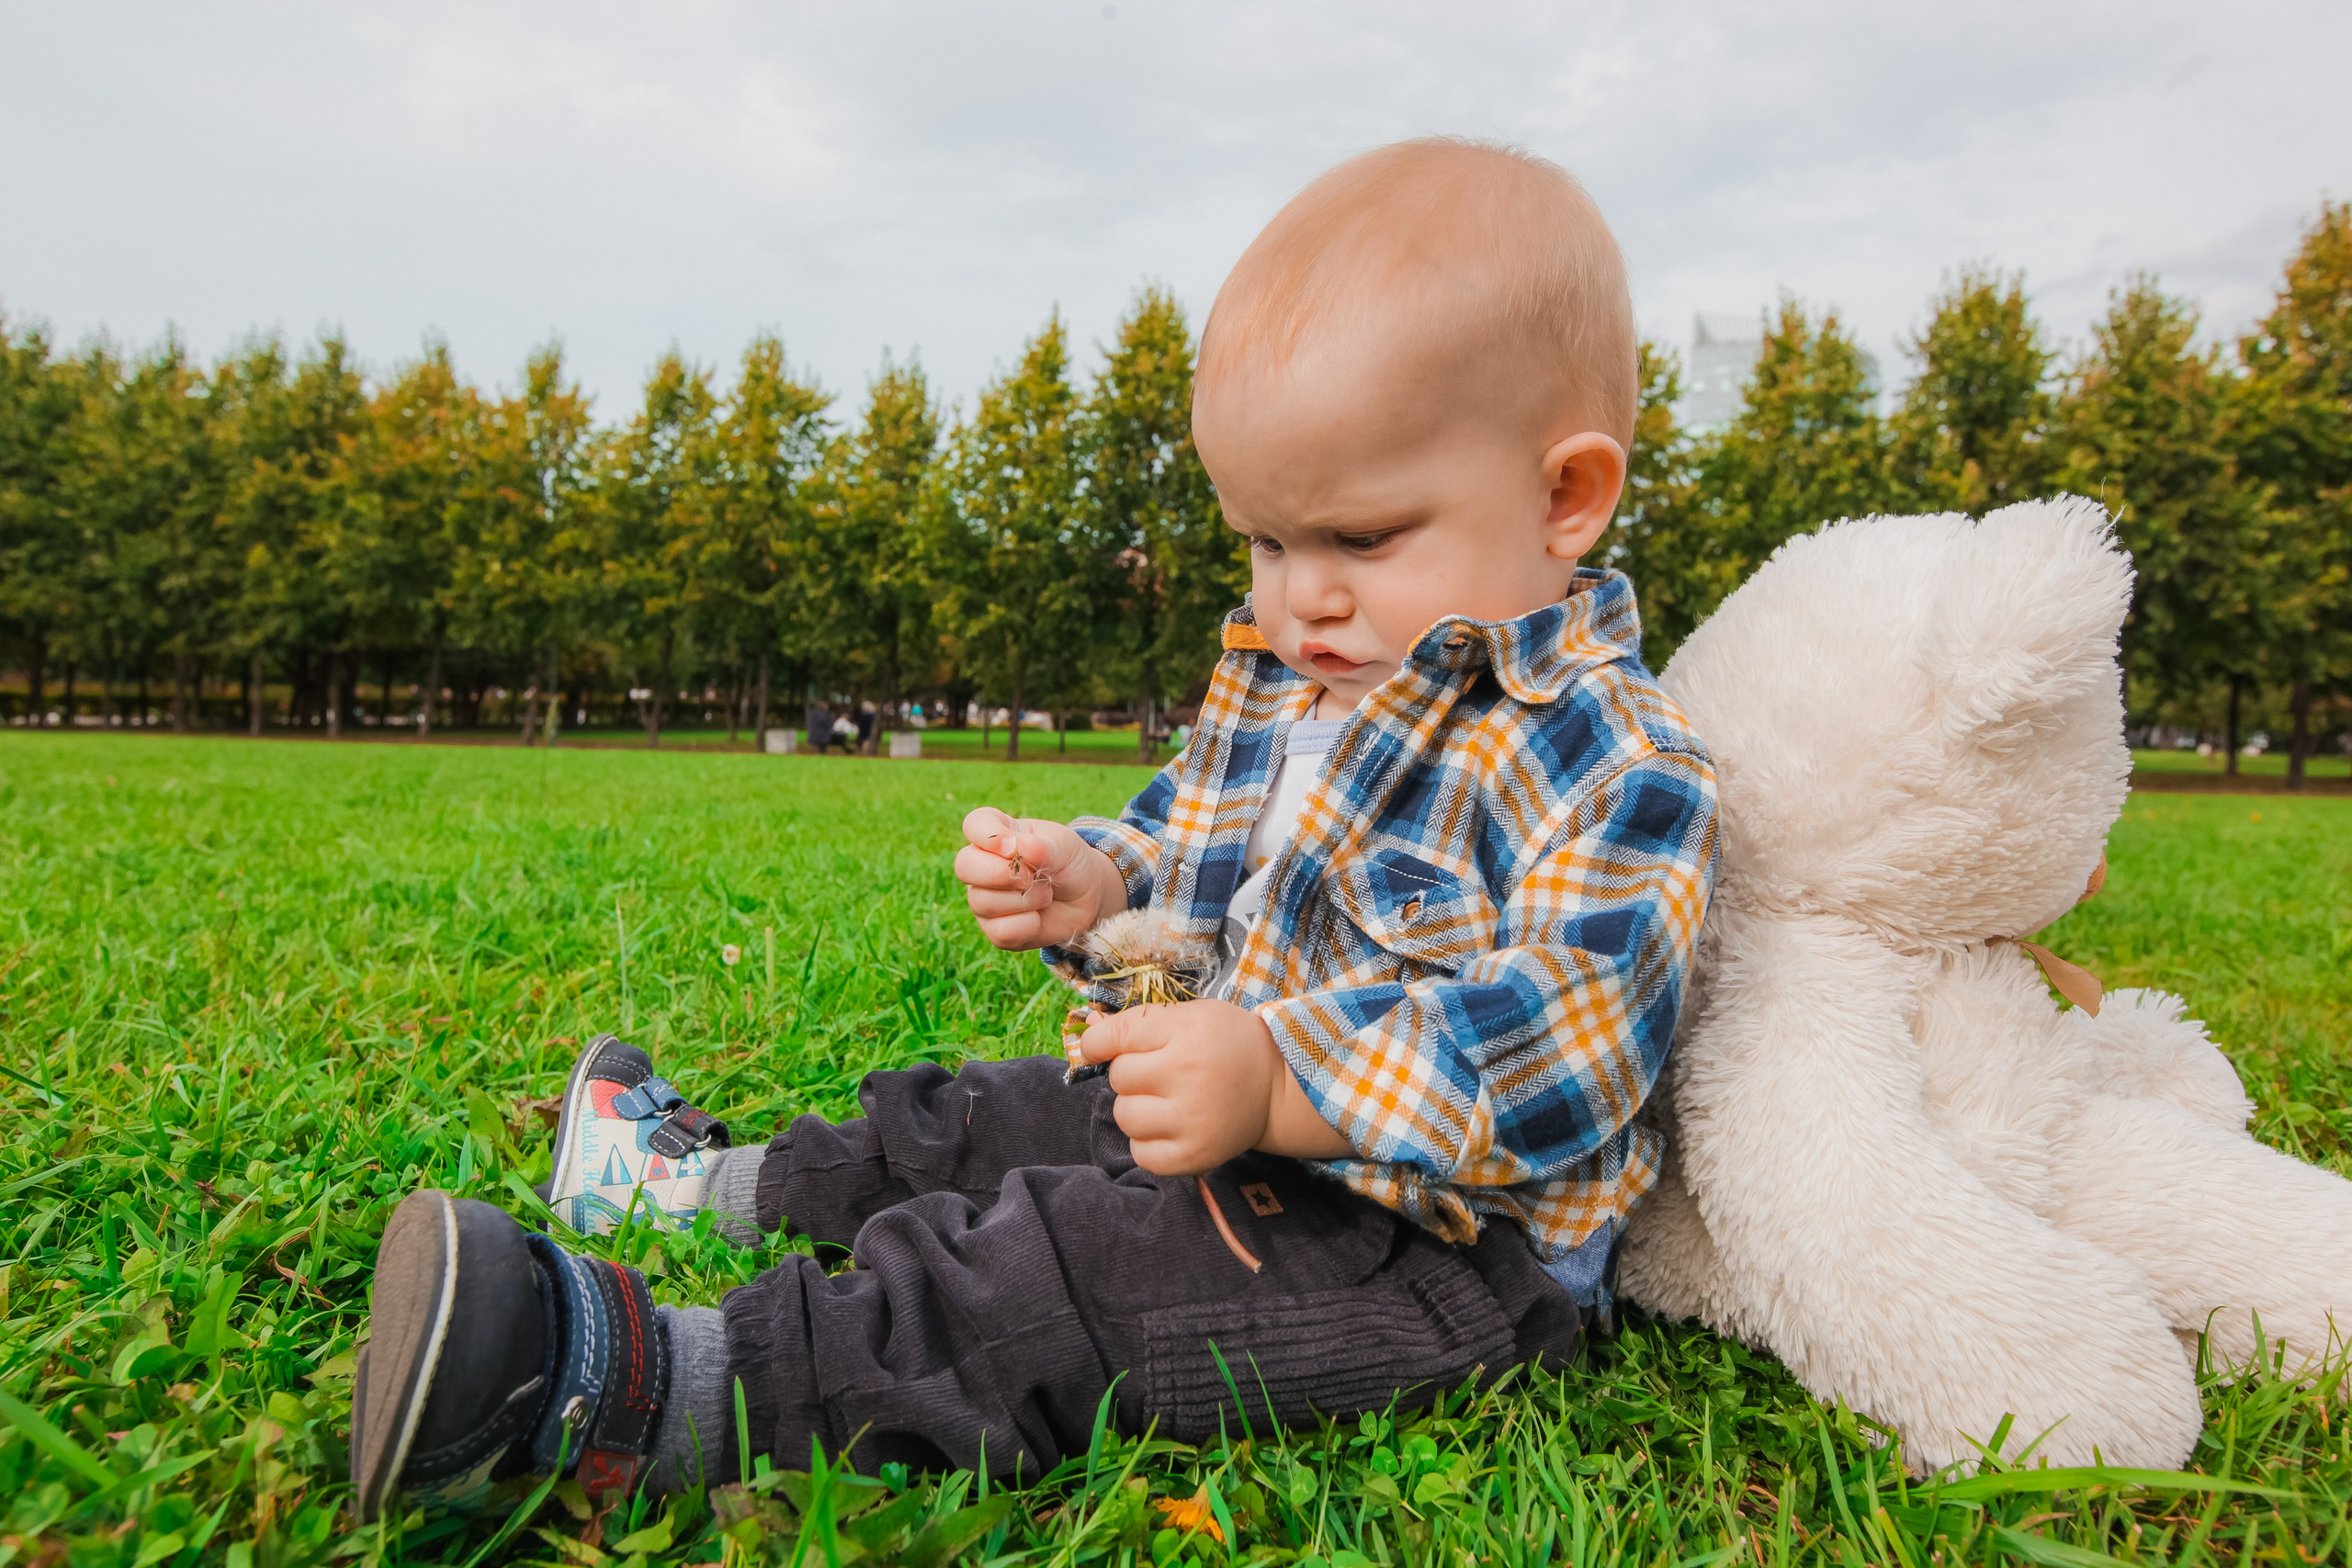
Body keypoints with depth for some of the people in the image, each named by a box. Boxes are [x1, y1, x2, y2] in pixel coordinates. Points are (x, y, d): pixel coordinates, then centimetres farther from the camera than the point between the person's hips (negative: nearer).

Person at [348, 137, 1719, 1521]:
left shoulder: (1612, 761, -21)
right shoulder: (1274, 678, 6)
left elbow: (1575, 1033, -32)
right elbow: (1192, 849, 18)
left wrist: (1281, 1086, -42)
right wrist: (1093, 888, -6)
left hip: (1448, 1238, -9)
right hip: (1242, 1126, 9)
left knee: (1054, 1291, -29)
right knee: (1000, 1123, 19)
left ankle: (627, 1389, -31)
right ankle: (711, 1179, 38)